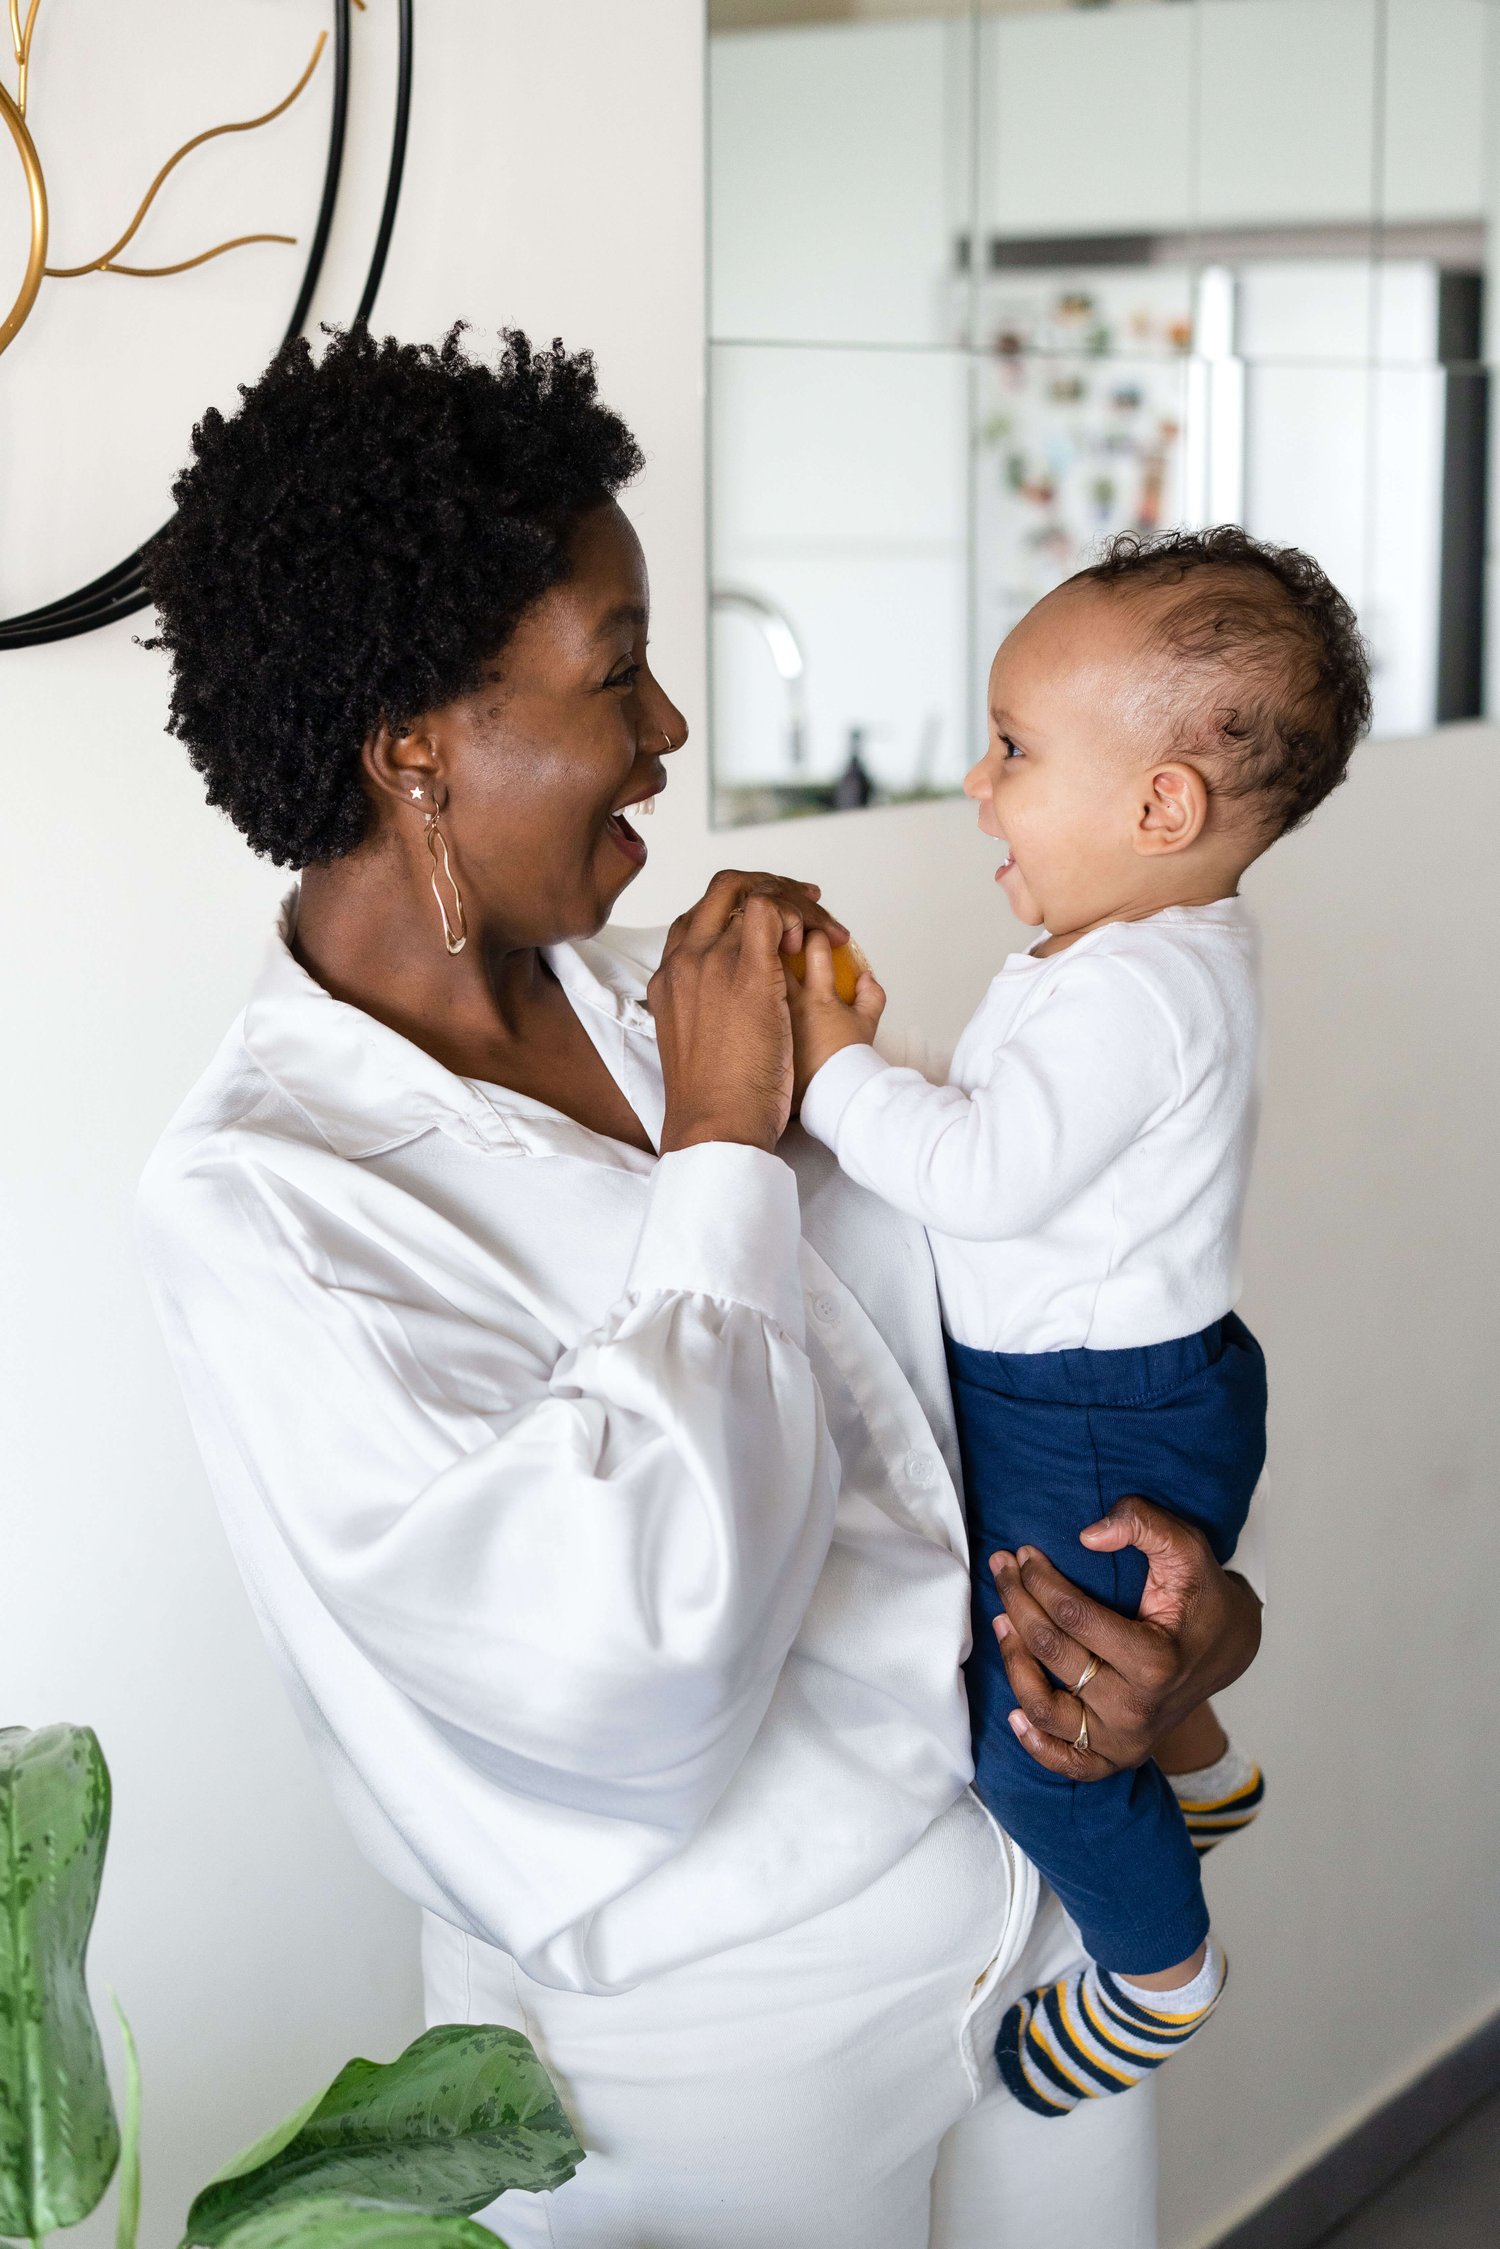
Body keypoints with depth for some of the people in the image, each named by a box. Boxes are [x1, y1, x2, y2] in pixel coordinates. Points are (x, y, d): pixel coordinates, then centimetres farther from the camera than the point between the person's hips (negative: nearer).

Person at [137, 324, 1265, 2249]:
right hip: (717, 2050, -6)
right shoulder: (257, 1202, -20)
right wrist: (723, 1150, -21)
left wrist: (1186, 1596, -10)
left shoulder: (670, 1001, 0)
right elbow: (624, 1673, -30)